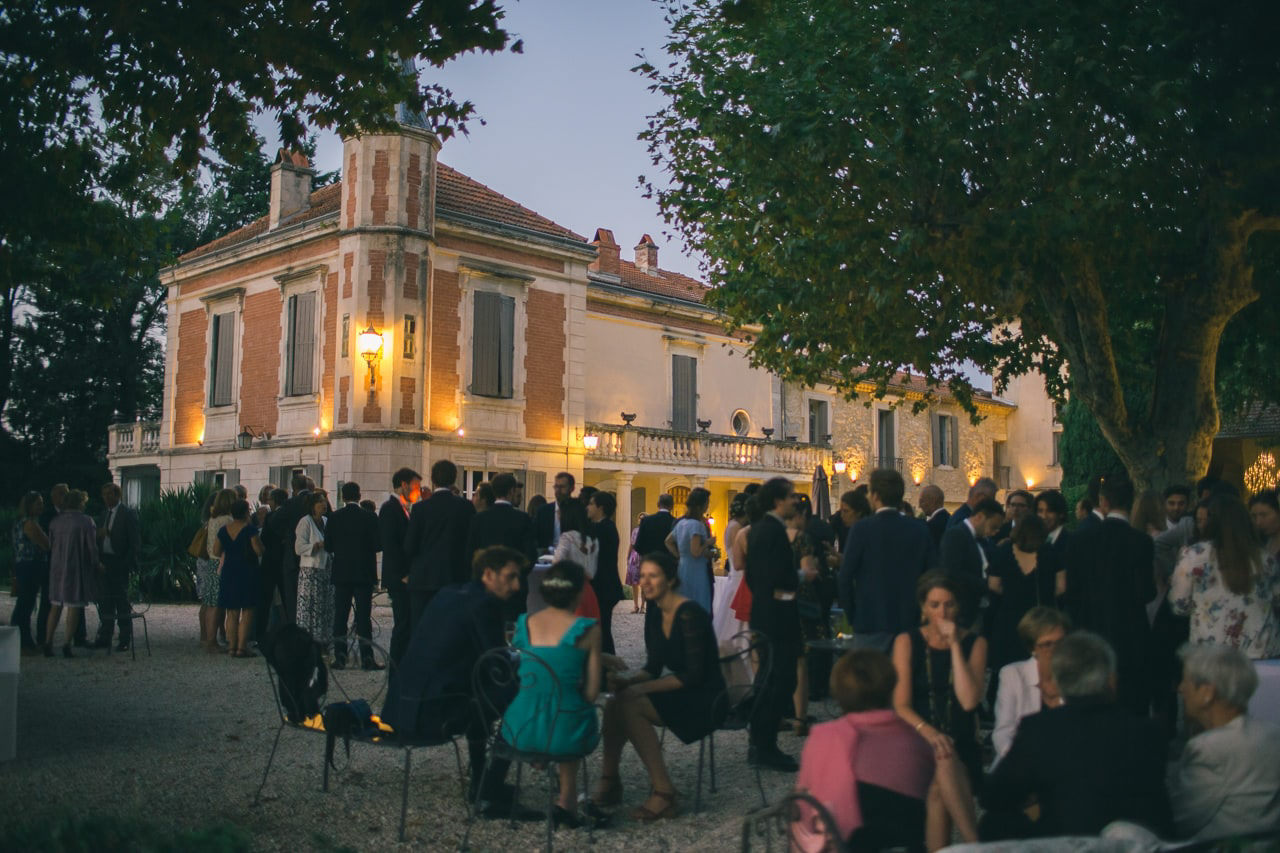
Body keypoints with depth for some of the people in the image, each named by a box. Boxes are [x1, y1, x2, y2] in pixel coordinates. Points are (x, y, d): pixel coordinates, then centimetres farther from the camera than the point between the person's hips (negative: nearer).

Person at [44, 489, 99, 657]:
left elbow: (50, 545, 7)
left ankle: (48, 642, 10)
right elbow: (92, 547, -9)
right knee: (74, 606, 3)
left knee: (55, 606, 14)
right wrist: (96, 564, 6)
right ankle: (67, 644, 0)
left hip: (57, 569, 5)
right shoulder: (86, 521, -10)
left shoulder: (55, 521, 4)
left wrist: (54, 564, 17)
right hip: (76, 569, -5)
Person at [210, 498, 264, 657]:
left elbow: (216, 552, 8)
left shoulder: (224, 529, 4)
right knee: (247, 611, -1)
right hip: (247, 572, -5)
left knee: (232, 612, 11)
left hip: (228, 572, 5)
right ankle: (242, 647, -6)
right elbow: (259, 550, -15)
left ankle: (232, 646, 11)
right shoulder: (250, 528, -11)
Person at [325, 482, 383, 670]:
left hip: (341, 573, 2)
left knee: (340, 615, 8)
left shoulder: (334, 518, -1)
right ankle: (367, 658, -1)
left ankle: (339, 657, 7)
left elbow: (328, 547, 0)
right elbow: (378, 545, -8)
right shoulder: (370, 517, -8)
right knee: (364, 615, 0)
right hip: (364, 573, -2)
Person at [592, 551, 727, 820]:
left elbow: (694, 675, -21)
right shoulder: (655, 617, 7)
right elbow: (654, 668, 11)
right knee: (614, 704, -14)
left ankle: (663, 794, -19)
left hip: (706, 701, -8)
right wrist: (627, 679, -10)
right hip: (680, 694, 8)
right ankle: (609, 783, -5)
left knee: (630, 707, -25)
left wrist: (643, 688, -23)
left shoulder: (689, 614, -18)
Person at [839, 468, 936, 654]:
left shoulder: (862, 529, -8)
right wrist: (921, 614, 13)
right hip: (910, 622, 4)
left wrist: (852, 616, 3)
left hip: (870, 622, -4)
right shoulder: (920, 529, 3)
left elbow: (845, 577, -8)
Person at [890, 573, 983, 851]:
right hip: (918, 743, -1)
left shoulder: (974, 643, 6)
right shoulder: (907, 642, 5)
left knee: (939, 792, -30)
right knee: (943, 764, -32)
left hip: (960, 744, 1)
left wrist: (955, 645, -10)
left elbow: (969, 701, -9)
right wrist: (927, 731, -24)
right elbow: (900, 705, -3)